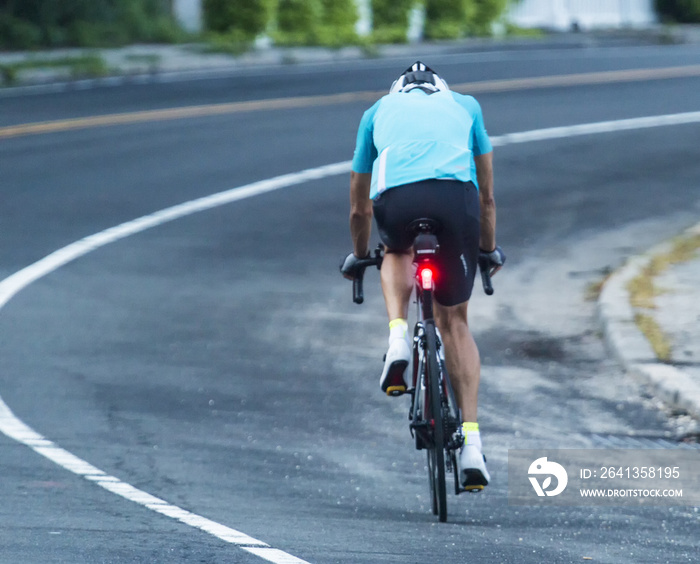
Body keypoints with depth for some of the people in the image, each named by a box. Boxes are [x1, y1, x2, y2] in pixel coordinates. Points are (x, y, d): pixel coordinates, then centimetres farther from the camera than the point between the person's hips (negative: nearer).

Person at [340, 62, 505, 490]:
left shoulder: (379, 111, 35)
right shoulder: (464, 105, 36)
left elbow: (359, 209, 44)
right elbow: (487, 196, 42)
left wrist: (358, 257, 61)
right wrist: (490, 249, 58)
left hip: (396, 198, 0)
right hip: (456, 197, 0)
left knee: (398, 253, 37)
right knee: (454, 321, 17)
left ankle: (398, 336, 9)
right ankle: (472, 444, 8)